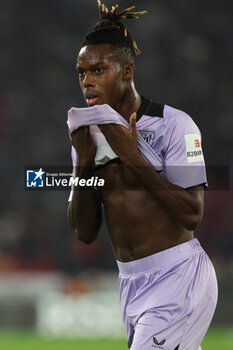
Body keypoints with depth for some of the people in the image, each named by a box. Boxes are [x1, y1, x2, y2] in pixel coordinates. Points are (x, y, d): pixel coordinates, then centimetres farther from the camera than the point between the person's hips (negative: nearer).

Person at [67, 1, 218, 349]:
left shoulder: (173, 124, -8)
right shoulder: (89, 136, 10)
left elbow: (193, 214, -16)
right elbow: (85, 232, 6)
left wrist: (132, 157, -18)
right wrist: (84, 163, -8)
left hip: (178, 279, -6)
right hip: (130, 282, 6)